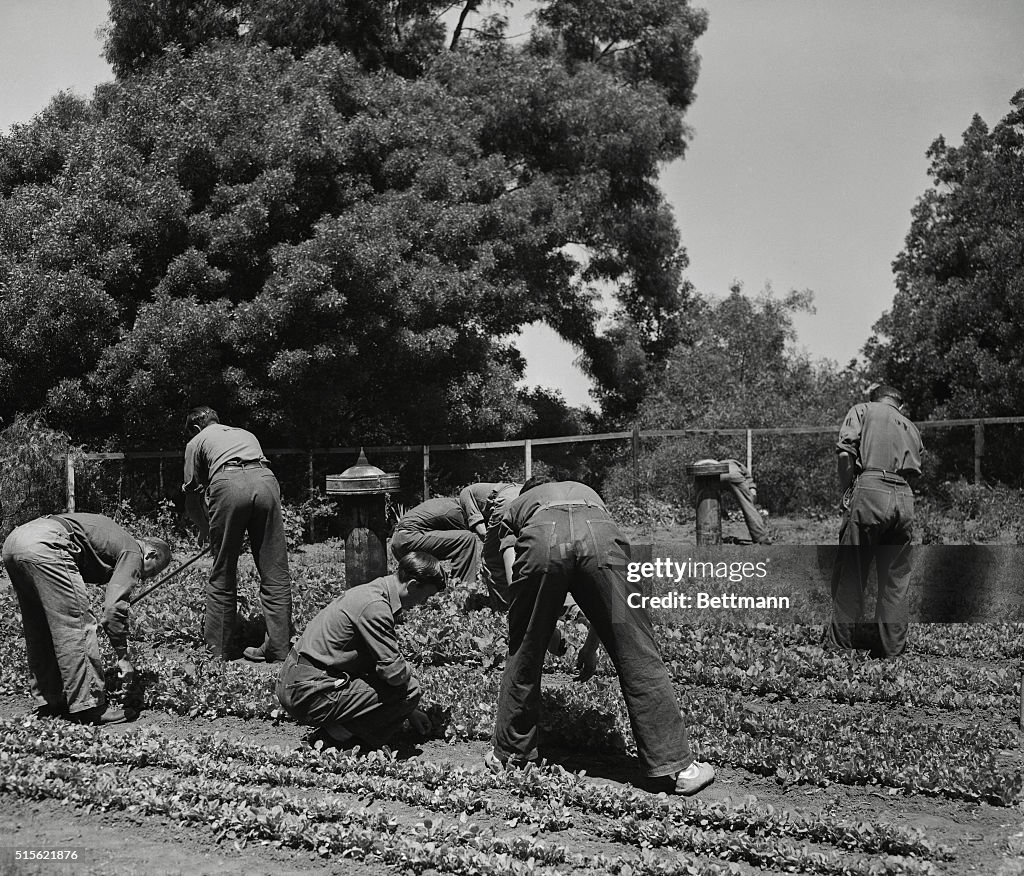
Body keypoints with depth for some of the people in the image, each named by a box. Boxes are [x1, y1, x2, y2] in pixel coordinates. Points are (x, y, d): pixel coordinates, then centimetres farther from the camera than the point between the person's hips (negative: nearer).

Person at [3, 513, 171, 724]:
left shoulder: (116, 536, 31)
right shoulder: (133, 553, 6)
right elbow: (114, 606, -5)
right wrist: (122, 656, 2)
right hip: (44, 546, -10)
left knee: (40, 631, 18)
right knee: (76, 625, -3)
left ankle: (49, 702, 23)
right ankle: (88, 706, 0)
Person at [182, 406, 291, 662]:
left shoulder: (197, 442, 28)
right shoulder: (246, 434, 39)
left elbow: (192, 493, 25)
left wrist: (205, 526, 43)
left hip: (228, 483, -3)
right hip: (265, 480, 3)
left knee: (222, 575, 9)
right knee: (275, 573, 6)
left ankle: (218, 648, 15)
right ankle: (279, 646, 5)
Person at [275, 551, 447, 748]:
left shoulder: (372, 591, 13)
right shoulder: (374, 606, -19)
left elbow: (385, 659, 24)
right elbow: (393, 671, -21)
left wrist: (410, 711, 25)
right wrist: (409, 674, 4)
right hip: (309, 695, -10)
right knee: (408, 691, -13)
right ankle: (340, 733, -5)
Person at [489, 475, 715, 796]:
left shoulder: (514, 508, 40)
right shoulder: (586, 491, 46)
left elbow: (514, 581, 23)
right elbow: (609, 598, 38)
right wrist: (591, 646, 43)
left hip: (542, 541, -1)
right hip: (599, 537, 1)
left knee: (523, 658, 18)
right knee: (638, 657, 5)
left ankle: (509, 754, 31)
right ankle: (678, 766, 6)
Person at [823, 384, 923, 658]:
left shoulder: (862, 410, 13)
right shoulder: (911, 428, 28)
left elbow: (846, 452, -3)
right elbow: (915, 468, 18)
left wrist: (846, 491, 2)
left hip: (870, 491, -4)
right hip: (905, 497, 4)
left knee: (851, 574, 0)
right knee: (896, 578, 8)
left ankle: (839, 643, 2)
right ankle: (893, 648, 9)